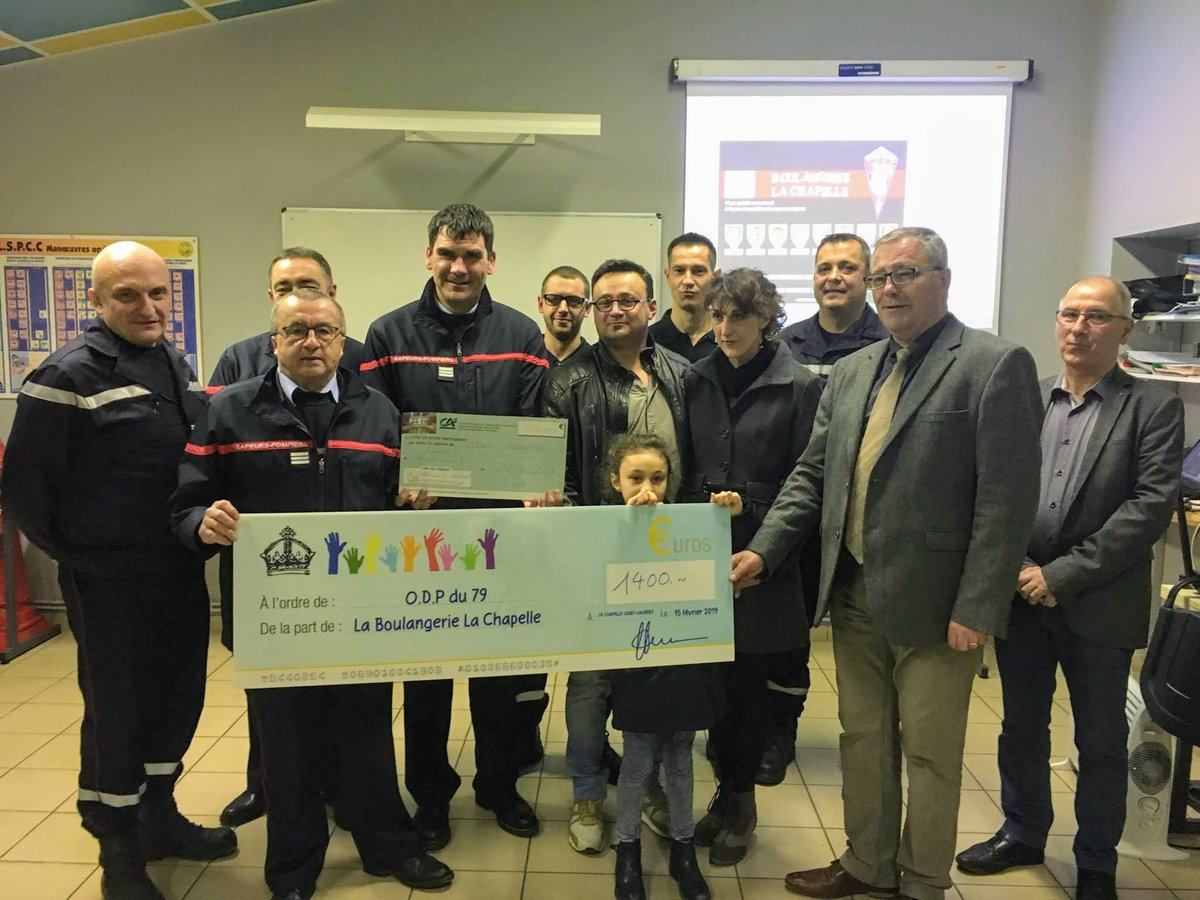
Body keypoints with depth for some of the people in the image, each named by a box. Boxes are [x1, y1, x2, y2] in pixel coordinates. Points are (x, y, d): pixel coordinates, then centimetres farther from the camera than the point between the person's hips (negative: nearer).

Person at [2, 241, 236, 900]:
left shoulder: (176, 365, 8)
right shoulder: (68, 375, -13)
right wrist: (72, 553, -3)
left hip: (180, 569, 7)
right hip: (108, 579, -7)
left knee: (179, 695, 17)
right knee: (116, 708, 5)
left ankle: (159, 818, 38)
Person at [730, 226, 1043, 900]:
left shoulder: (996, 365, -9)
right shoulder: (852, 372, 11)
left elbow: (1007, 499, -13)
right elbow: (812, 475, 11)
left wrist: (976, 610, -15)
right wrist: (763, 552, 0)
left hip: (933, 604, -6)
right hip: (854, 593, 6)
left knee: (929, 754, 11)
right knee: (863, 739, 19)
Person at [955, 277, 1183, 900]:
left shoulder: (1154, 409, -3)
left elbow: (1150, 505, -12)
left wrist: (1062, 574, -17)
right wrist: (1016, 568, -10)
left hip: (1099, 604, -3)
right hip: (1019, 594, 3)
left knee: (1101, 742, 12)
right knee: (1021, 726, 17)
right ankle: (1022, 833, 38)